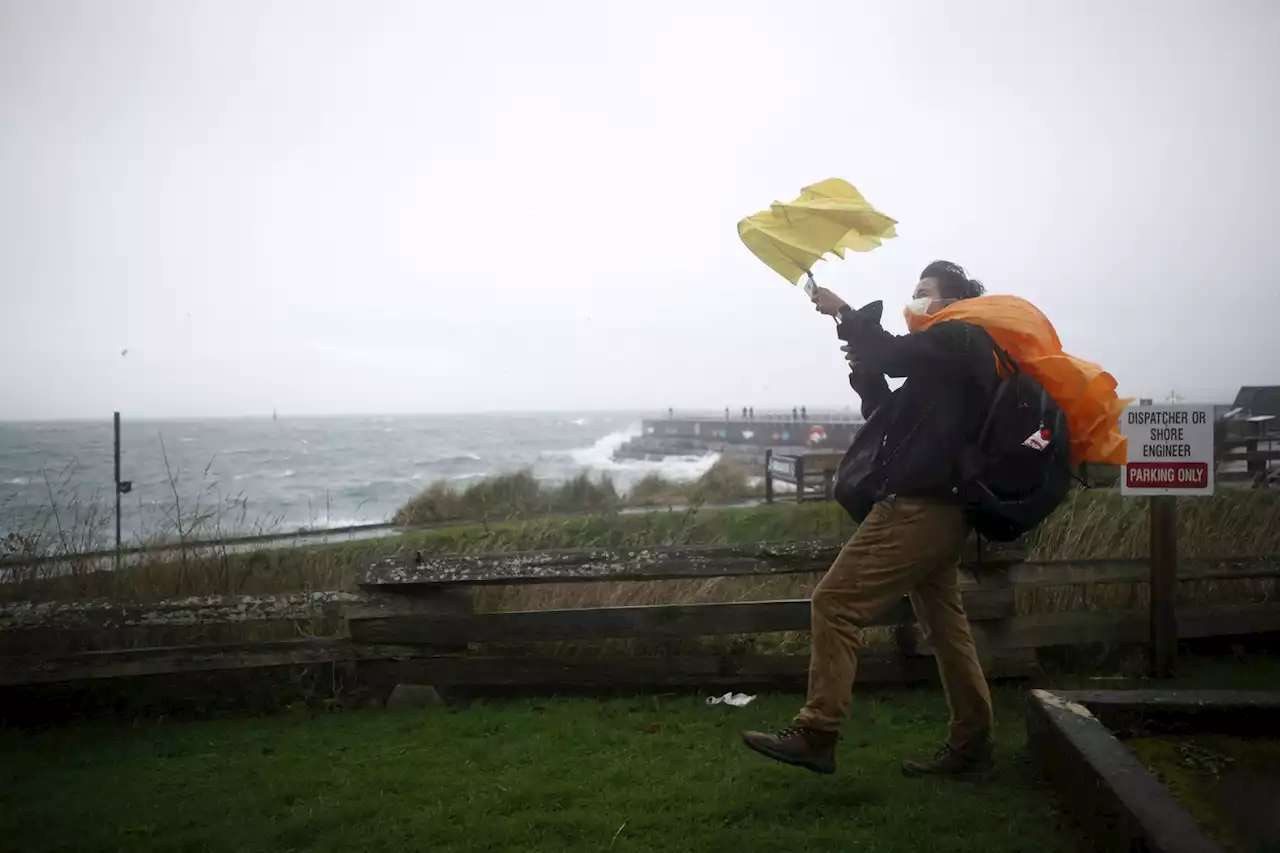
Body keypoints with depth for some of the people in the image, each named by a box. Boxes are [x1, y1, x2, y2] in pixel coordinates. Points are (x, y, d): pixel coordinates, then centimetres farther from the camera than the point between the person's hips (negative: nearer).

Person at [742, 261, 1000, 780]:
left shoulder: (957, 341, -4)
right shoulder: (949, 356, 25)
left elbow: (892, 352, -20)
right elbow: (891, 414, 25)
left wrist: (844, 313, -6)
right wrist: (866, 373, 9)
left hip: (914, 507, -11)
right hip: (936, 508, 11)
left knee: (835, 603, -11)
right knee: (945, 626, 11)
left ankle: (816, 734, -10)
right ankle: (970, 747, 17)